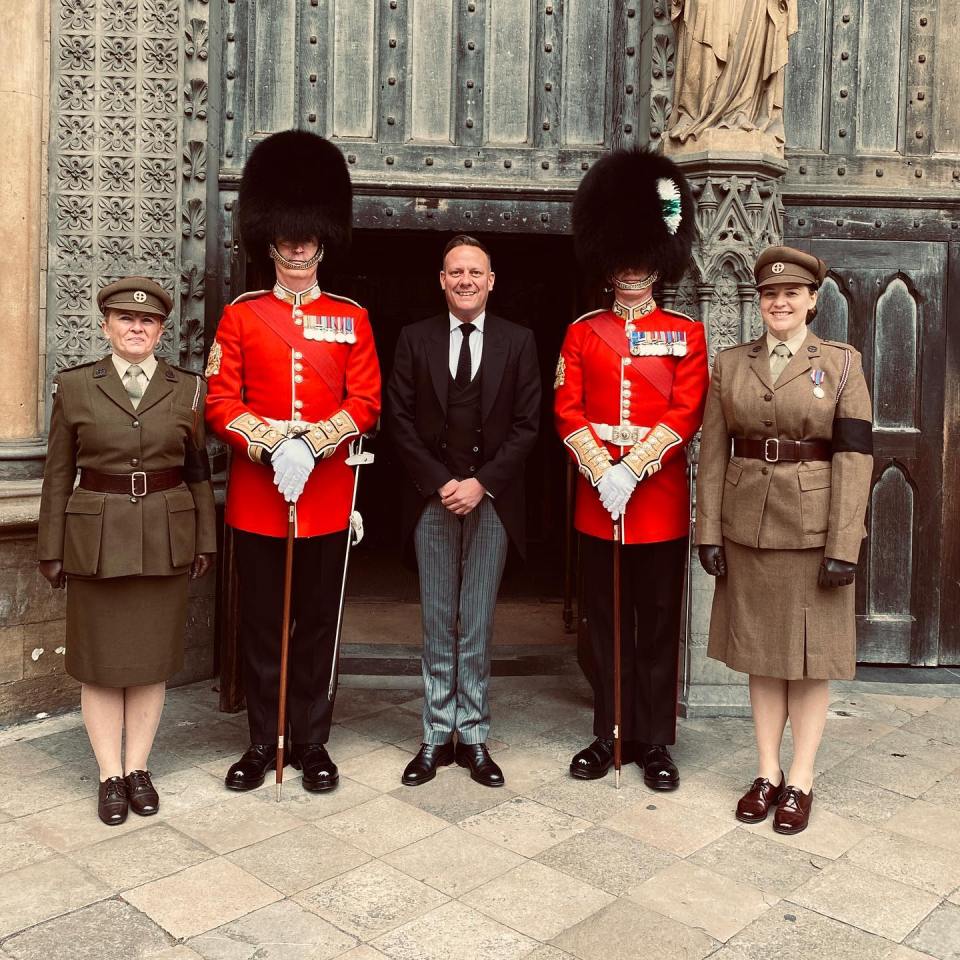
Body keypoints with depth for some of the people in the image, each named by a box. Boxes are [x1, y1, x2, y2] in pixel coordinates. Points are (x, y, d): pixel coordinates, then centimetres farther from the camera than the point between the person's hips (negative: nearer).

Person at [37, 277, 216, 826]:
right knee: (99, 662, 6)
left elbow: (199, 472, 7)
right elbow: (59, 474, 4)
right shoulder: (74, 387, 2)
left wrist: (205, 542, 4)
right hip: (96, 542, 0)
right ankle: (111, 775, 19)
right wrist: (52, 549, 1)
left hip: (166, 542, 1)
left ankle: (138, 768, 23)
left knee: (153, 659, 8)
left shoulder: (188, 389, 3)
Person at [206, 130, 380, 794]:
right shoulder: (241, 315, 5)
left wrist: (313, 443, -18)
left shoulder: (351, 318, 5)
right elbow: (221, 402, -2)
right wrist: (271, 445, -18)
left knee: (318, 623, 8)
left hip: (326, 494, 0)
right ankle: (264, 742, 23)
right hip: (256, 494, 0)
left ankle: (312, 741, 22)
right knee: (262, 625, 9)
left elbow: (366, 403, -2)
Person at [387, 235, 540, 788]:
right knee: (438, 624, 6)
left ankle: (474, 737, 15)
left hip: (492, 498, -1)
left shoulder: (518, 342, 5)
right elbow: (401, 421, 2)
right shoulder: (415, 339, 7)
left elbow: (527, 424, 0)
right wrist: (441, 483, -9)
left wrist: (483, 483, -10)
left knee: (479, 625, 5)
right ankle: (438, 737, 15)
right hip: (432, 496, 1)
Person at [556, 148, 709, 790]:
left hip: (660, 497, -1)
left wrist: (632, 470, -18)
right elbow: (568, 411, -1)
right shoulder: (583, 332, 7)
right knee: (606, 624, 10)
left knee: (658, 625, 7)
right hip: (597, 498, 2)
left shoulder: (685, 334, 3)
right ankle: (609, 736, 23)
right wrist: (602, 471, -15)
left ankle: (655, 742, 19)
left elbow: (685, 414, -7)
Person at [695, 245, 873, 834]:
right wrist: (709, 532, -2)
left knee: (812, 653, 6)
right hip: (748, 526, 3)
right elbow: (713, 453, 4)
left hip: (813, 529, -2)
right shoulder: (730, 364, 5)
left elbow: (855, 457, -8)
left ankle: (801, 780, 20)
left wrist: (843, 547, -14)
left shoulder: (842, 363, -2)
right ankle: (768, 773, 24)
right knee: (760, 652, 11)